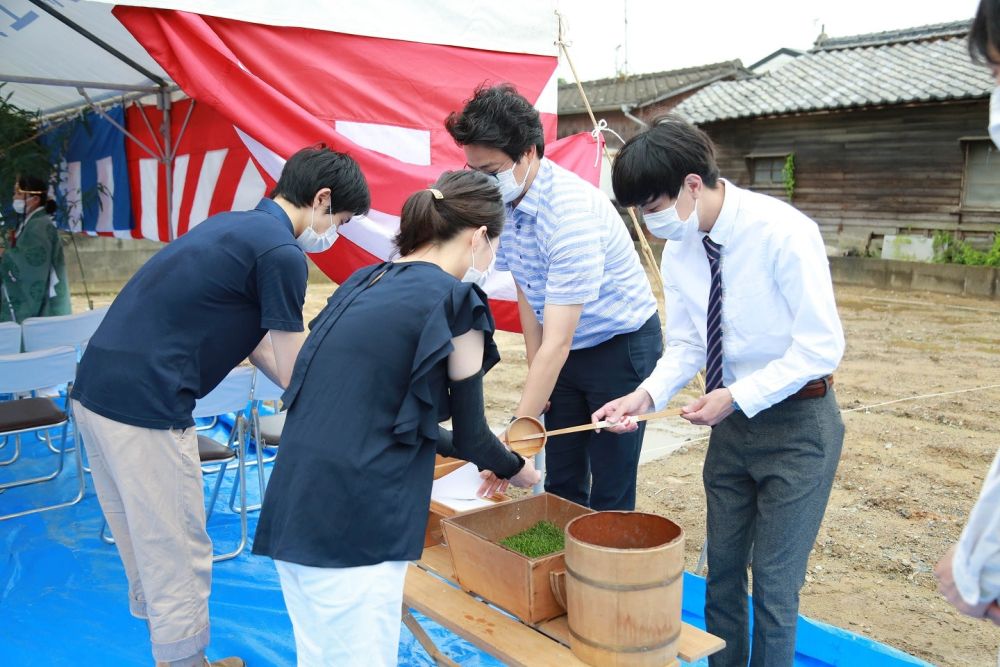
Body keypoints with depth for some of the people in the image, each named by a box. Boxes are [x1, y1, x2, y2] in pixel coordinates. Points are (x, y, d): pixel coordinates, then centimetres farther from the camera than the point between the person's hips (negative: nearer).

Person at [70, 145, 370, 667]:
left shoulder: (235, 226, 17)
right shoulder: (281, 253, -12)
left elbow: (258, 344, 22)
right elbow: (295, 375, -7)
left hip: (96, 389, 10)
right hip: (146, 406, -10)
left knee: (144, 548, 23)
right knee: (179, 560, 5)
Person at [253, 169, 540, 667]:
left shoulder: (363, 285, 13)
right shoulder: (454, 300, -9)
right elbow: (470, 432, -1)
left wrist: (487, 459, 30)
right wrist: (515, 468, 22)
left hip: (295, 507, 8)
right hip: (350, 522, -8)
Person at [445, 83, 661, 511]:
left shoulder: (570, 211, -32)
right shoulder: (502, 200, -8)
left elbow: (556, 343, -34)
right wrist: (536, 375, 9)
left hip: (621, 344, -7)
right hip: (567, 350, 7)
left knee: (610, 492, -1)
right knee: (561, 483, 11)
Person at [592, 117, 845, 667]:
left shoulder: (783, 232, -22)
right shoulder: (679, 251, -2)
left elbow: (821, 346, -21)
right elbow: (685, 346, 4)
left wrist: (736, 396, -23)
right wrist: (647, 394, -14)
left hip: (796, 423, -6)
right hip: (732, 421, 6)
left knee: (774, 582, 4)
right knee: (722, 570, 16)